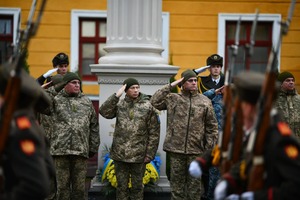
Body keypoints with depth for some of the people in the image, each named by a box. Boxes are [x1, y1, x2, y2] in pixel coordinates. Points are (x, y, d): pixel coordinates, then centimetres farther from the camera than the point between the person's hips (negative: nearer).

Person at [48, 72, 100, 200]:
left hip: (81, 151, 2)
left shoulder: (86, 102, 14)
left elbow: (94, 127, 14)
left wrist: (93, 148, 10)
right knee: (62, 185, 3)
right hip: (60, 150, -1)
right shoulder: (55, 100, 9)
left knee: (79, 186, 5)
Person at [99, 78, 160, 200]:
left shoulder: (148, 106, -3)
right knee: (121, 186, 11)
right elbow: (104, 112, -12)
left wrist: (150, 153, -7)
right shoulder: (119, 104, 4)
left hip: (139, 155, -2)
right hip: (120, 153, 2)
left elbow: (154, 132, -3)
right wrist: (116, 96, -13)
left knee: (137, 186, 9)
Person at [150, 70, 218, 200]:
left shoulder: (205, 101, 5)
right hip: (176, 148, 0)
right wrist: (170, 86, -6)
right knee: (177, 181, 8)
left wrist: (210, 147, 1)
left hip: (196, 150, 0)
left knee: (194, 182, 7)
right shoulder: (173, 98, 4)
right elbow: (154, 102, -7)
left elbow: (212, 126, 6)